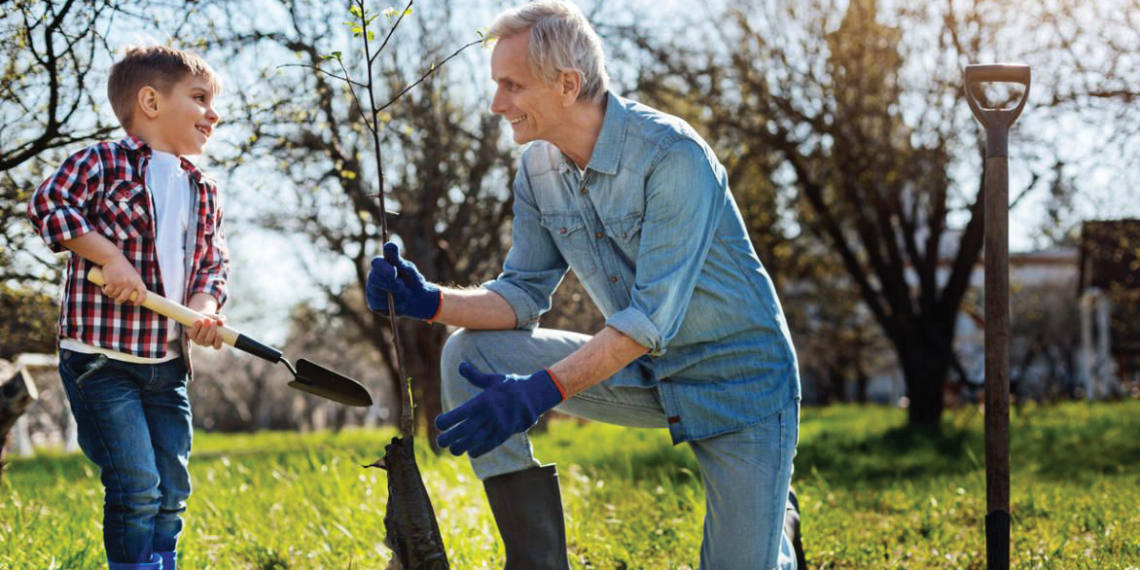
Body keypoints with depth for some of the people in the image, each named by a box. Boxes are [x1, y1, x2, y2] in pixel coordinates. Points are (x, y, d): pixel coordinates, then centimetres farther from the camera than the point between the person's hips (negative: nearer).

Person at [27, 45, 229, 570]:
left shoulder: (203, 191, 13)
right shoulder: (103, 164, -7)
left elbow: (214, 260, 14)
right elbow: (47, 204, -15)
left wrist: (204, 303, -7)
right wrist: (110, 256, -21)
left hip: (168, 363, 7)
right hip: (102, 356, -7)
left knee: (170, 488, 10)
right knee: (136, 484, -10)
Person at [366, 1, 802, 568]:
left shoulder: (672, 156, -27)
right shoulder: (538, 168, -4)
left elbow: (654, 316, -30)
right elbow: (524, 294, 1)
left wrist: (539, 392, -37)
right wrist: (429, 301, -17)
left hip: (736, 378, -6)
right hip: (640, 372, 6)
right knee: (470, 353, -12)